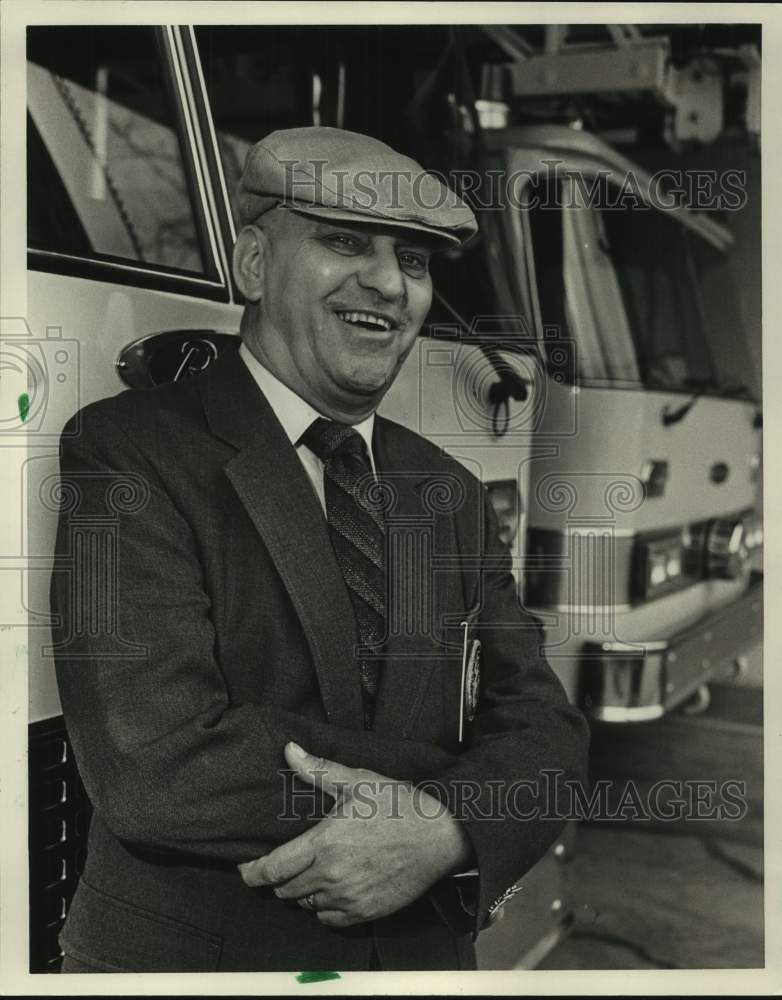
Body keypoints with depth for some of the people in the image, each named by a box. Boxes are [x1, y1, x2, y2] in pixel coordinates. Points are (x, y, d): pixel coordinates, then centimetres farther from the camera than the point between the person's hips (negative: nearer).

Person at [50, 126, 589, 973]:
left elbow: (542, 733, -2)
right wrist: (465, 796, -19)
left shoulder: (452, 495, 2)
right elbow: (157, 765, -24)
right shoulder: (127, 451, -15)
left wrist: (449, 835, -23)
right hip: (184, 953, -4)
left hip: (424, 952, 5)